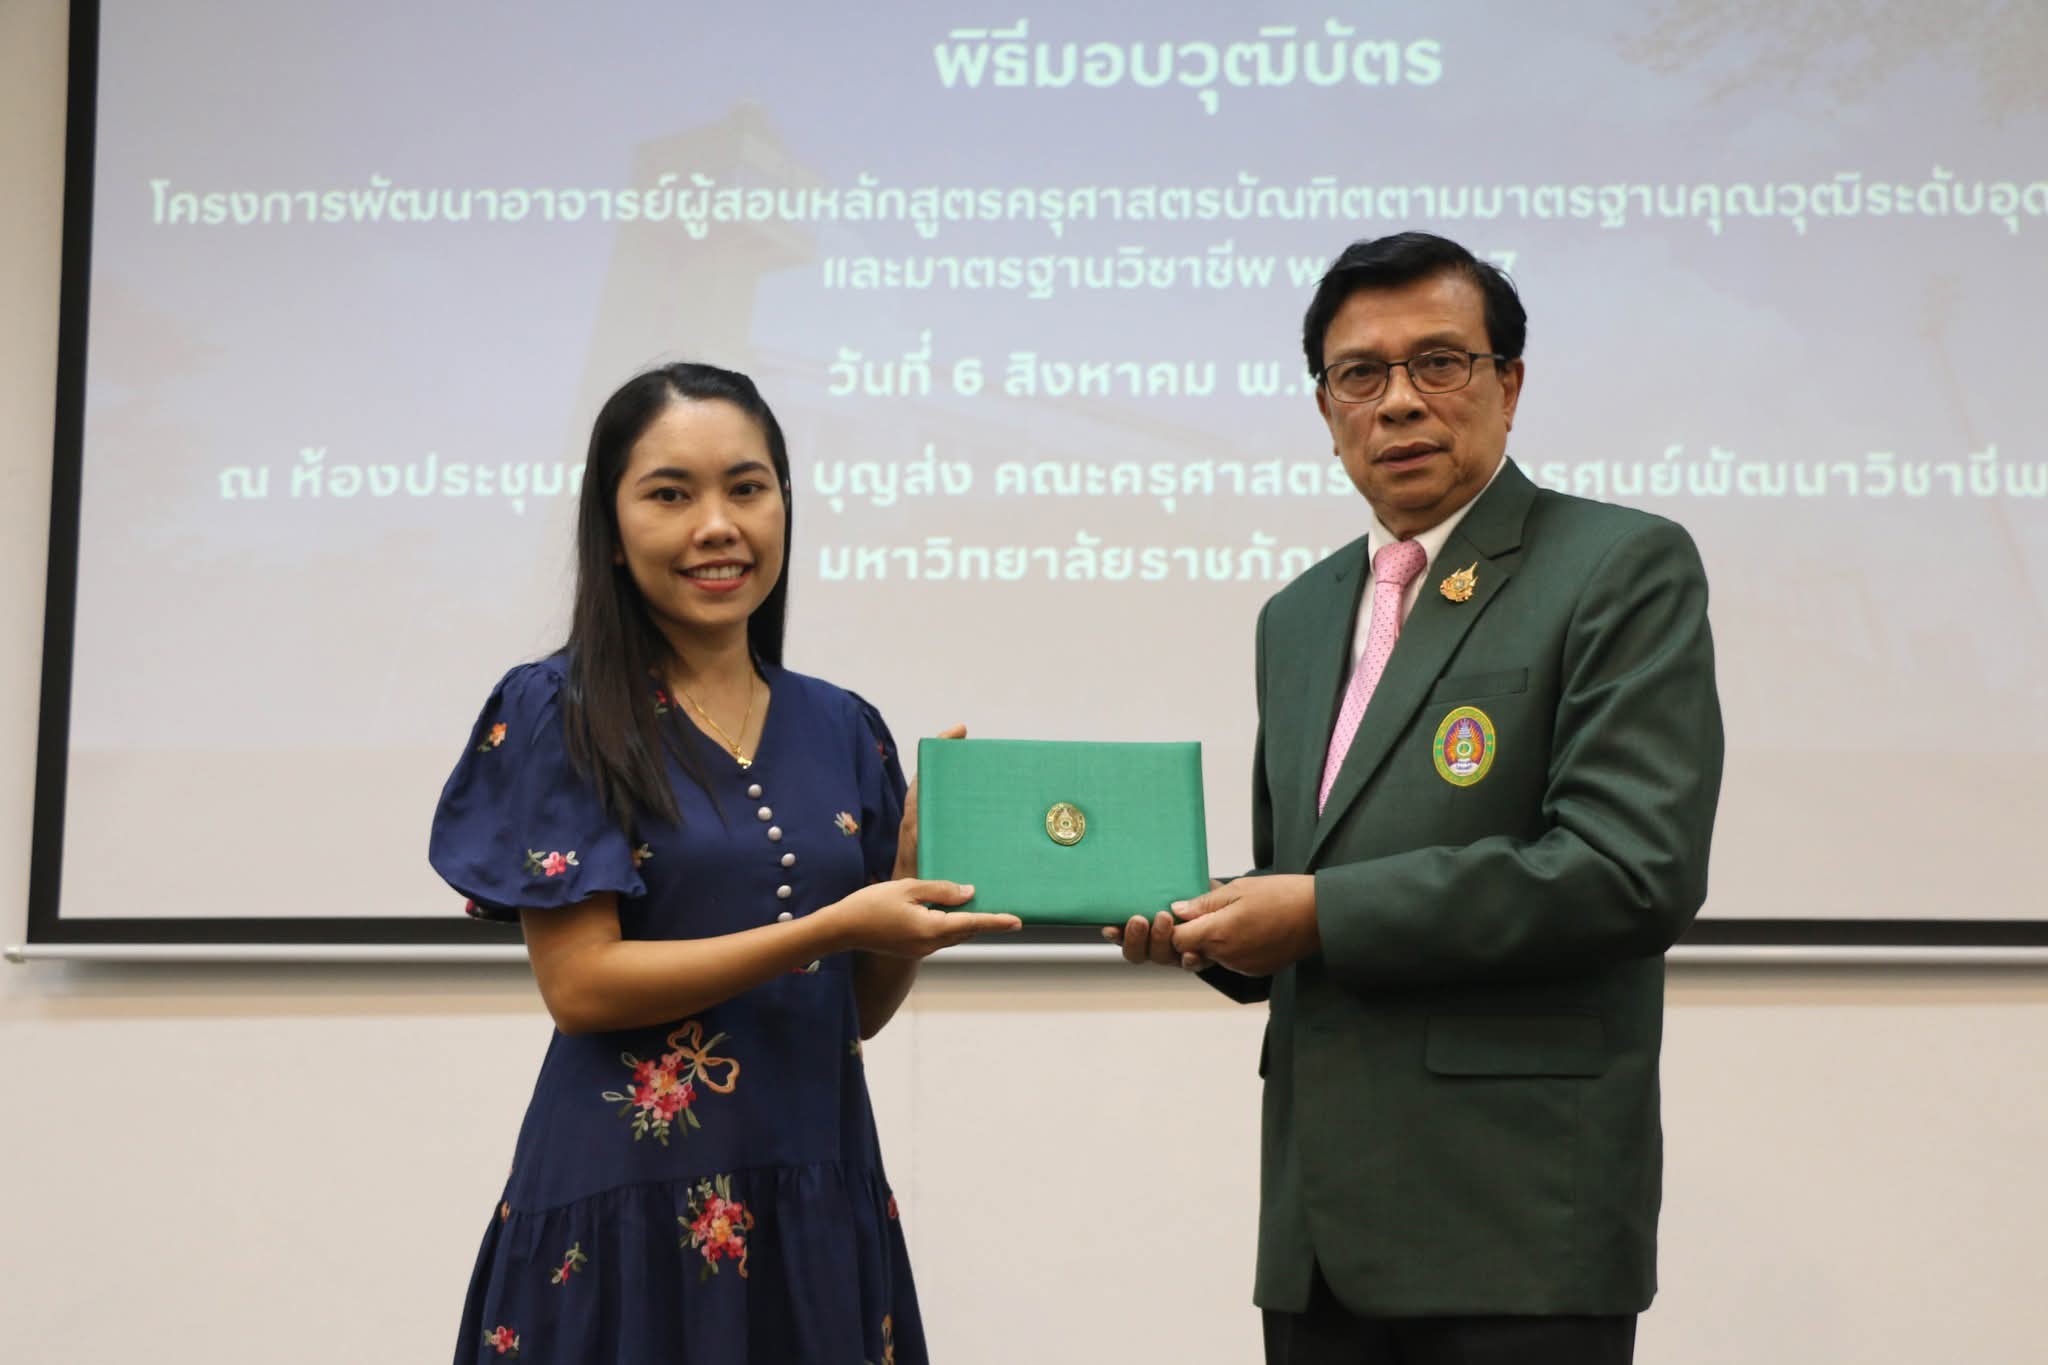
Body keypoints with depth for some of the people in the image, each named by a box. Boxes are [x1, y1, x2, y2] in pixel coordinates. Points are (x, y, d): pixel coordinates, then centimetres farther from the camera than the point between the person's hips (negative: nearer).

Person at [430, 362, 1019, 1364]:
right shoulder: (556, 715, -5)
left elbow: (861, 1005, 11)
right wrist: (827, 928, -19)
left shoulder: (840, 730, 8)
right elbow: (578, 983, -13)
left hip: (818, 1195, 5)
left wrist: (919, 870, -7)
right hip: (632, 1204, -5)